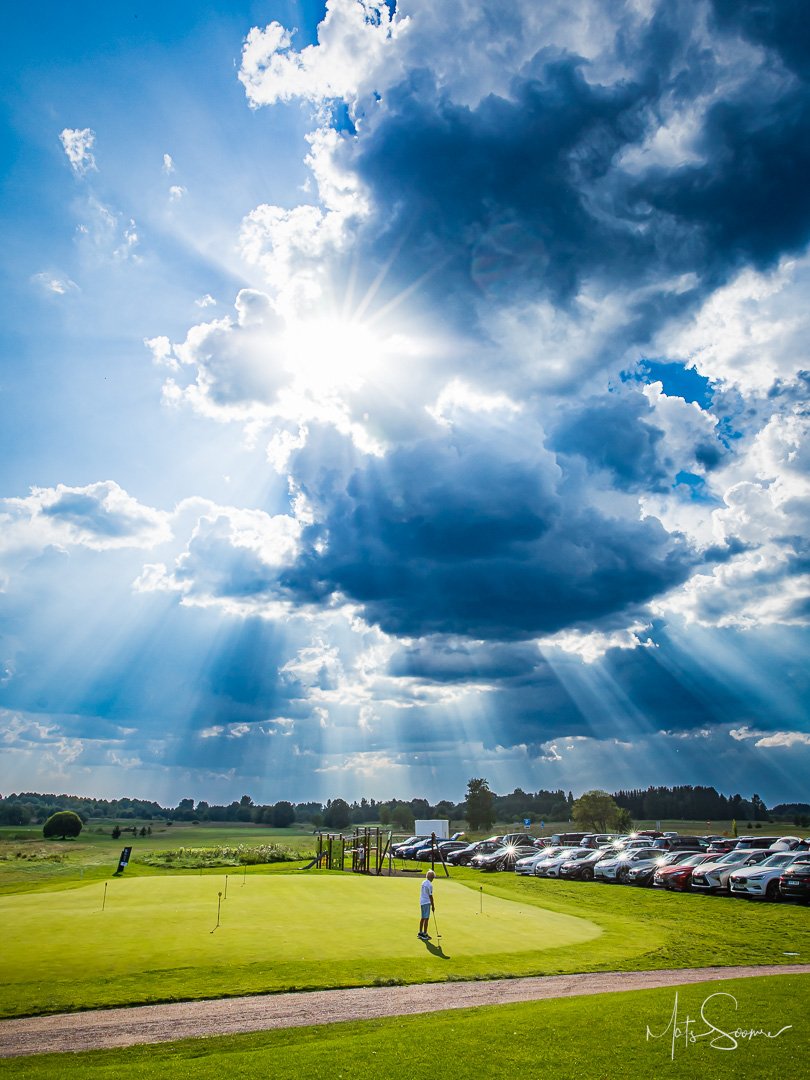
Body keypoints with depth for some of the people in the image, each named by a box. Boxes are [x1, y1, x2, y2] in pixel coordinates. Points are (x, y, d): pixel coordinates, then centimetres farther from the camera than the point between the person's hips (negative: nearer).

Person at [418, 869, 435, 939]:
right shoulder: (429, 885, -17)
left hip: (422, 902, 9)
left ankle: (420, 933, 25)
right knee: (426, 918, -2)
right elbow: (430, 896, -15)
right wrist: (433, 906, -7)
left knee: (423, 918, 17)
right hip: (427, 903, -9)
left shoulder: (423, 883, 8)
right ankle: (424, 934, 1)